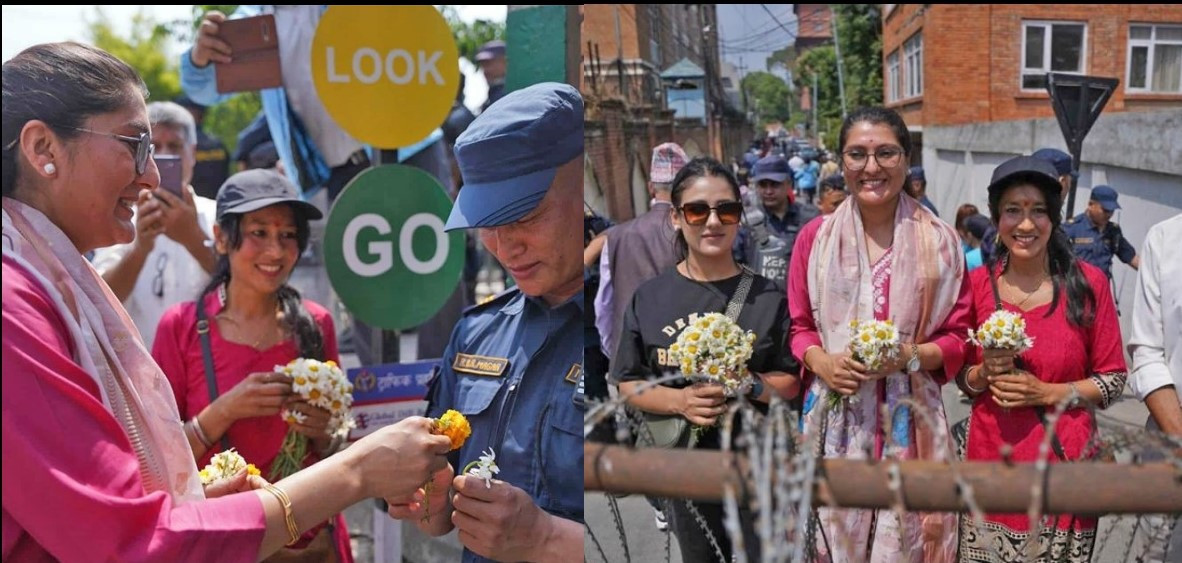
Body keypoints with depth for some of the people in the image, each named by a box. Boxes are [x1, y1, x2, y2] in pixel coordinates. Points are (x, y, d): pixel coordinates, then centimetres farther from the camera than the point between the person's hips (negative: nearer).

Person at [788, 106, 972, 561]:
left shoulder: (939, 241, 0)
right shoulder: (814, 237, 1)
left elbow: (958, 337, 3)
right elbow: (798, 327, 8)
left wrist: (912, 357, -15)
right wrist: (821, 361, -12)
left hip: (908, 418, 0)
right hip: (836, 418, 1)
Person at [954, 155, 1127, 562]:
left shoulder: (1088, 282, -5)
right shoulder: (977, 283, 0)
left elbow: (1113, 379, -1)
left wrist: (1046, 393, -15)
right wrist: (985, 374, -12)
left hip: (1064, 459, -2)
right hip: (991, 458, 2)